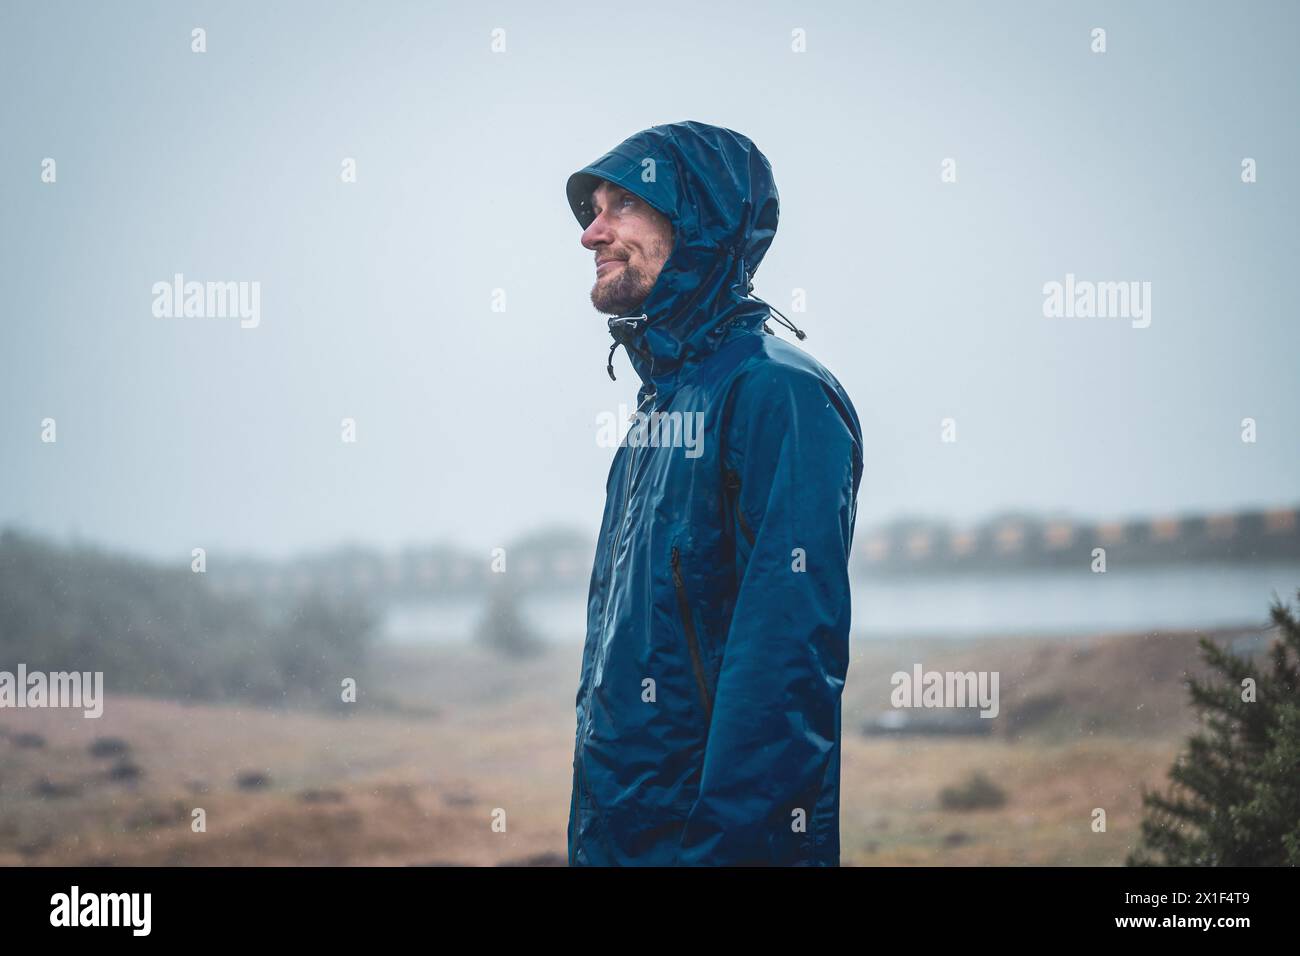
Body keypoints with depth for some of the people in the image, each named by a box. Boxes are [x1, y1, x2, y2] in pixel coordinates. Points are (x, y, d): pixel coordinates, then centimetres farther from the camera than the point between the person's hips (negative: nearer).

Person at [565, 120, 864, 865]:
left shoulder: (780, 394, -13)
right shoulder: (661, 409, 16)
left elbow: (790, 654, -22)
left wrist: (728, 842, -27)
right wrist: (589, 832, 14)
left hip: (699, 837, -8)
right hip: (613, 834, 9)